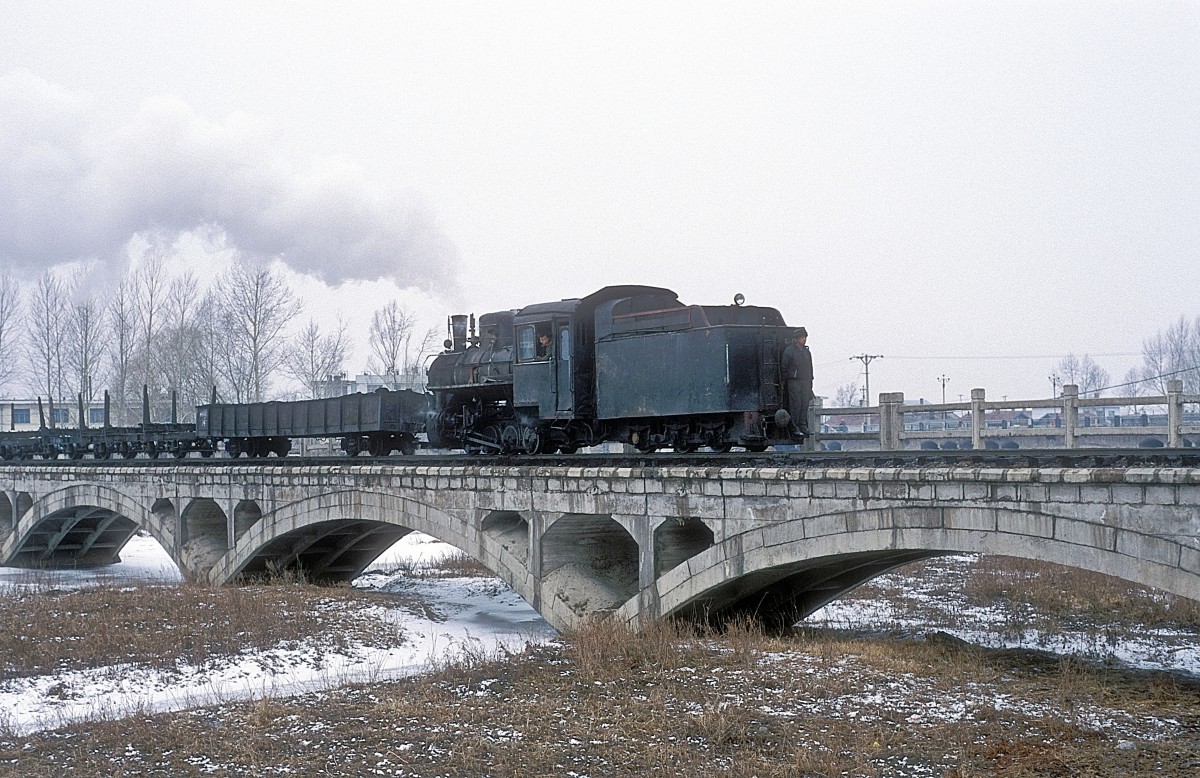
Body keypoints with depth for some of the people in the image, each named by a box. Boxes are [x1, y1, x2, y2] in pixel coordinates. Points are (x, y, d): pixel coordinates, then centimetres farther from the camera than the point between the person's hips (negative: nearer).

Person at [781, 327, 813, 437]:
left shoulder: (807, 351, 17)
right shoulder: (789, 350, -4)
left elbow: (810, 368, 22)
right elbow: (784, 367, -5)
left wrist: (810, 382, 17)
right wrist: (785, 381, -9)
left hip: (805, 381, 6)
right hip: (794, 381, -6)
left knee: (805, 404, 4)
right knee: (796, 404, -8)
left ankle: (803, 426, 9)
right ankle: (794, 427, -5)